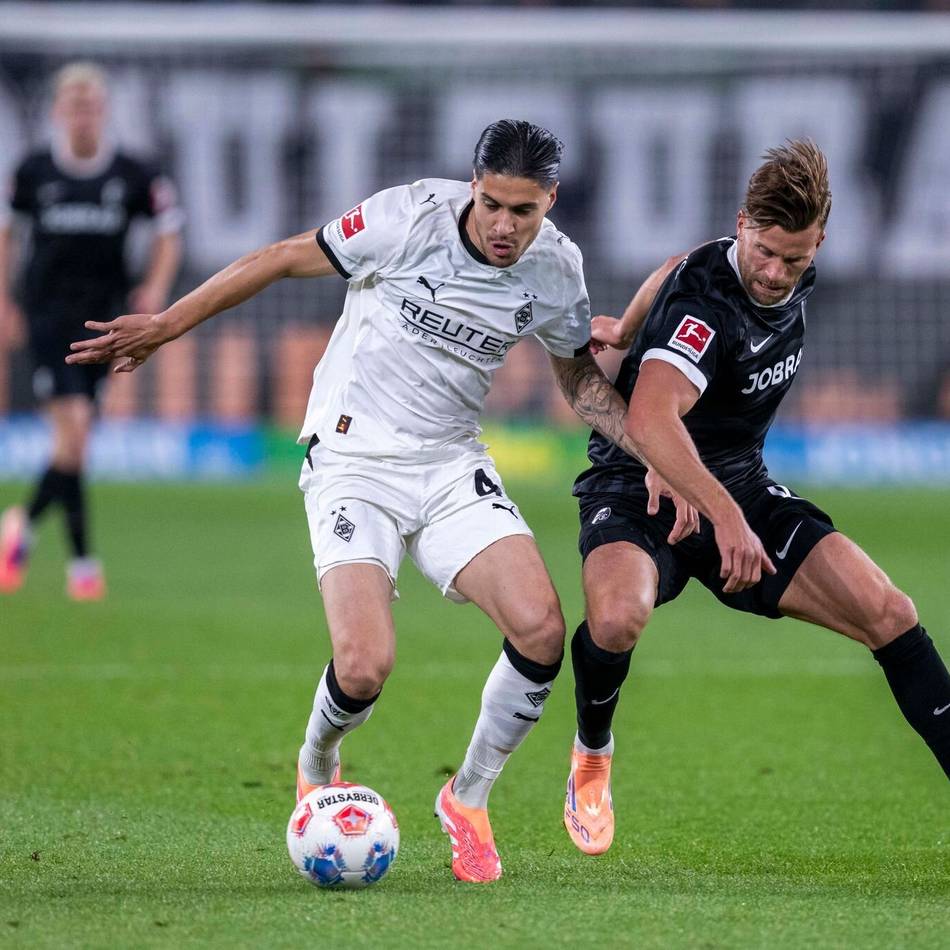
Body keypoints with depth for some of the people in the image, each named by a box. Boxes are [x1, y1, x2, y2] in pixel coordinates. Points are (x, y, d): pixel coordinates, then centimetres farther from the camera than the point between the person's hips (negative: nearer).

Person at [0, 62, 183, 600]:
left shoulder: (133, 175, 0)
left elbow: (169, 234, 11)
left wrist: (156, 288, -5)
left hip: (104, 315, 2)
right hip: (49, 310, -2)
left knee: (75, 439, 7)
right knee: (74, 428, -15)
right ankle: (82, 561, -10)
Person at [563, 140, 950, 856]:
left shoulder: (798, 282, -1)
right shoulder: (707, 301, -27)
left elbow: (676, 270, 19)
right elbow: (649, 420, -42)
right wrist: (725, 516, -48)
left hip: (740, 490, 7)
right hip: (640, 491, -7)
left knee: (889, 614, -9)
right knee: (618, 617, -37)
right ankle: (592, 758, -4)